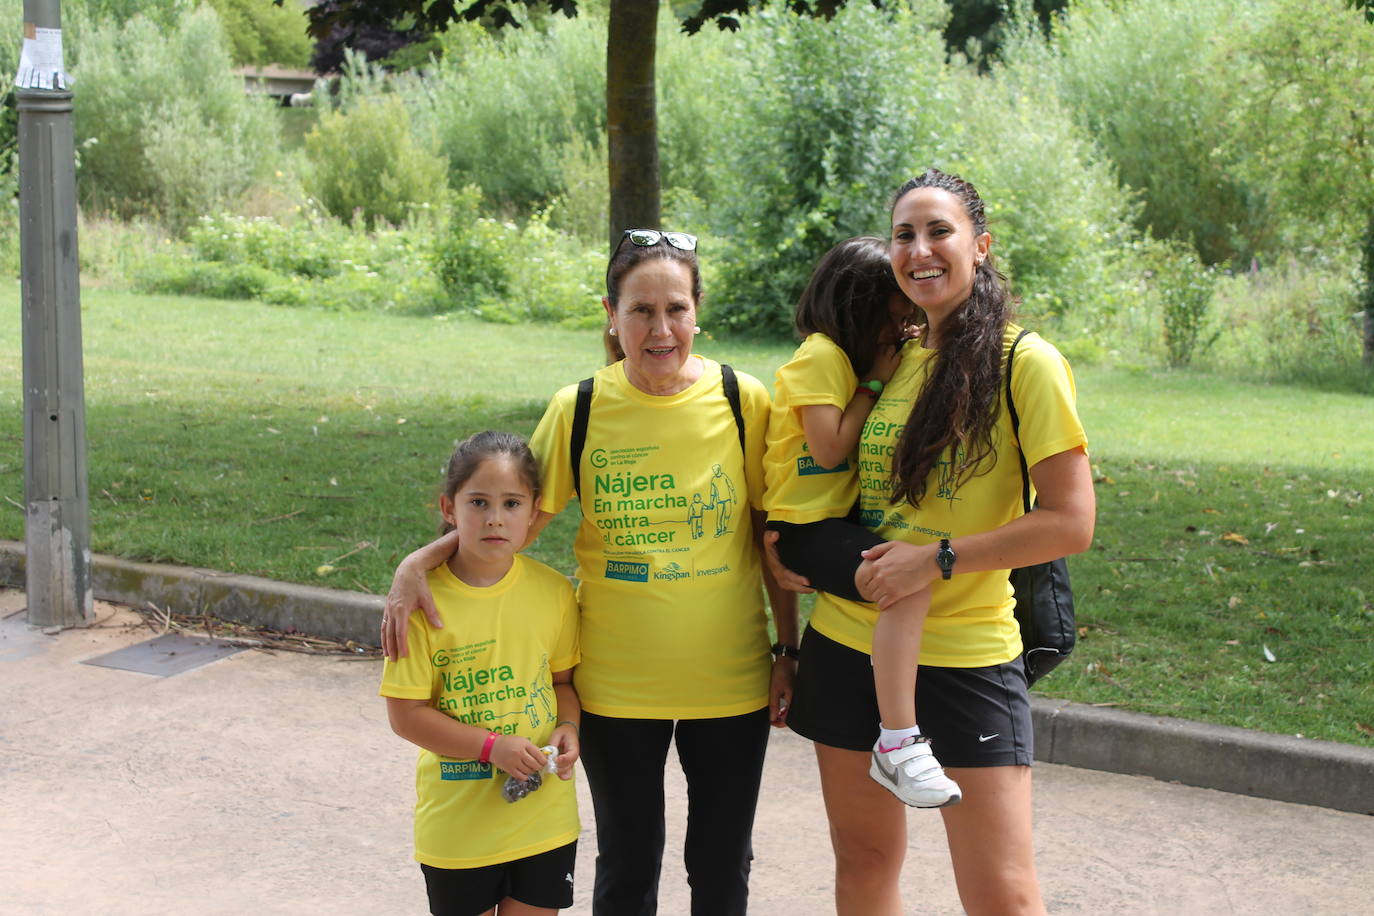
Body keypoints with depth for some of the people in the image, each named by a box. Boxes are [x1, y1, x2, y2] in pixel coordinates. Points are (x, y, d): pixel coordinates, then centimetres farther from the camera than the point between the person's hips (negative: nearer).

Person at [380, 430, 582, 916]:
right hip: (458, 821, -2)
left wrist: (567, 727, -9)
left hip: (544, 817, 3)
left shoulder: (552, 591, -3)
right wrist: (491, 746, -20)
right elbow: (405, 713, -12)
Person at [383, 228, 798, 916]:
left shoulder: (743, 401, -7)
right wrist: (419, 563, -15)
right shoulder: (579, 409, -7)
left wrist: (788, 650, 0)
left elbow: (776, 533, 0)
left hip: (730, 679, 0)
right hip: (617, 684, 0)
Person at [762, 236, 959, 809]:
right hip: (804, 526, -10)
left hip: (841, 519, 10)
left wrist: (889, 368, 7)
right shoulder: (821, 354, -10)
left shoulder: (852, 357, 18)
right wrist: (875, 382, -9)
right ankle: (898, 744, -34)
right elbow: (830, 450, -18)